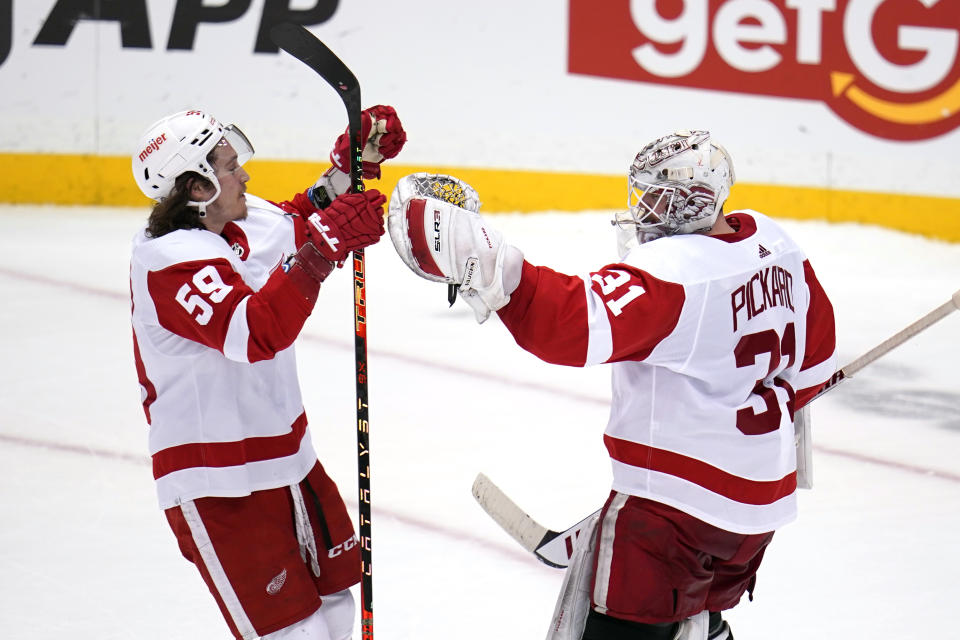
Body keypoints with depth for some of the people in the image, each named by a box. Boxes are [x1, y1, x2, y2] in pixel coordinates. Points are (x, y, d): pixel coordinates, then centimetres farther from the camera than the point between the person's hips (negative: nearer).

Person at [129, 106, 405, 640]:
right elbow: (256, 331, -35)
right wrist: (324, 245, -39)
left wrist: (355, 164, 6)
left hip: (285, 453, 9)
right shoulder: (167, 261, -22)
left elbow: (301, 223, 23)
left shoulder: (245, 220, 3)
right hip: (216, 485, -9)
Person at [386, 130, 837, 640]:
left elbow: (578, 325, -38)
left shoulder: (672, 269, -23)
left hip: (675, 501, -9)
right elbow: (814, 354, 16)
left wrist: (482, 264, -45)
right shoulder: (771, 243, 4)